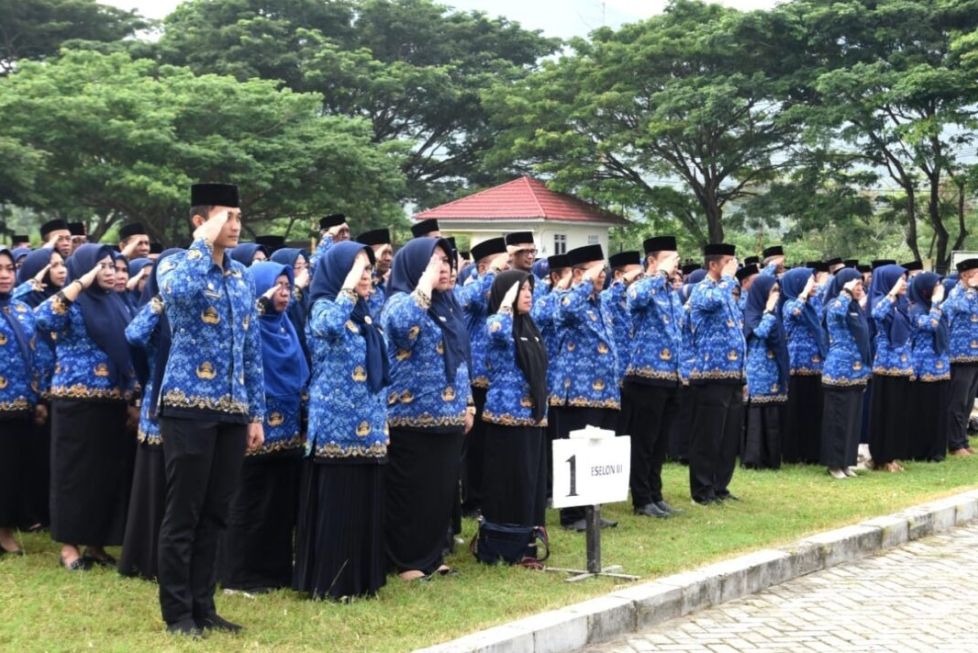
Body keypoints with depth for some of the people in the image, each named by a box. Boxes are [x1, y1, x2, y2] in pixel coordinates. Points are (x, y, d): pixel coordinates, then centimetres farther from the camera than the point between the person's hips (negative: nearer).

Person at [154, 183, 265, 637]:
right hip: (189, 407, -6)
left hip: (232, 410, 6)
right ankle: (177, 612, 9)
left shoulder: (243, 278, 14)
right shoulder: (178, 266, -4)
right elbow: (177, 293, -31)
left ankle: (203, 606, 19)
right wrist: (204, 243, -19)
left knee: (214, 514, 10)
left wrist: (256, 412, 12)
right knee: (184, 514, 0)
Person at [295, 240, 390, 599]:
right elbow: (329, 326, -35)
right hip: (336, 424, -8)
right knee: (335, 505, -4)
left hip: (368, 426, 8)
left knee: (365, 503, 10)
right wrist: (349, 286, -24)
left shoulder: (365, 313, 16)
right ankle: (328, 582, 3)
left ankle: (361, 578, 18)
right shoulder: (324, 307, -7)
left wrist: (382, 420, 20)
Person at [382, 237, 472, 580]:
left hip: (447, 414, 8)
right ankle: (406, 561, 6)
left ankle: (432, 555, 21)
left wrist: (467, 403, 15)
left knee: (443, 488, 11)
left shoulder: (448, 305, 15)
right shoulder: (401, 302, -9)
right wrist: (425, 284, -24)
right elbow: (403, 325, -35)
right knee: (411, 491, -2)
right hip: (413, 415, -8)